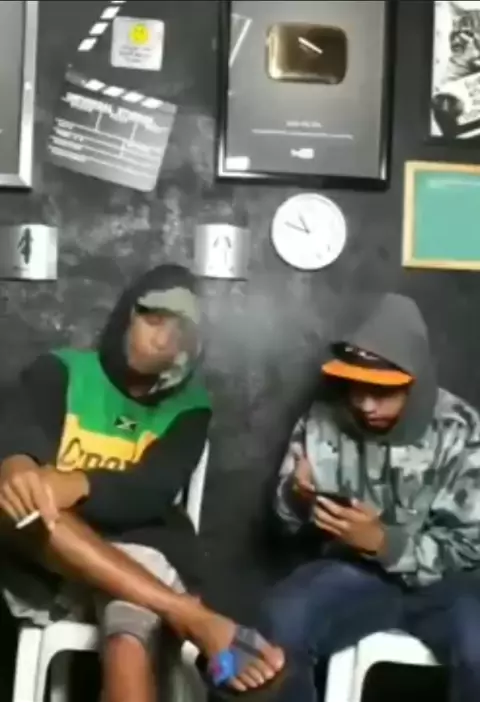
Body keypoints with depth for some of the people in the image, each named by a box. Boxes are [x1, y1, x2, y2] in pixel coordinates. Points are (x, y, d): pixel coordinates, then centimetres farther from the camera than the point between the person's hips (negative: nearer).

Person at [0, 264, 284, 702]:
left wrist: (79, 485, -30)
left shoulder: (188, 406, 9)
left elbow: (152, 492, -8)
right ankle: (192, 616, -37)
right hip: (44, 558, 1)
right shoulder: (62, 371, 9)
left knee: (129, 648, -35)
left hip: (135, 550, -1)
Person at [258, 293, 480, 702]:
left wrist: (383, 542, -24)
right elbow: (291, 518, 5)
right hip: (354, 570, 1)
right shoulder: (324, 420, -6)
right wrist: (297, 495, -20)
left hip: (440, 579, -1)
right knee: (282, 621, -29)